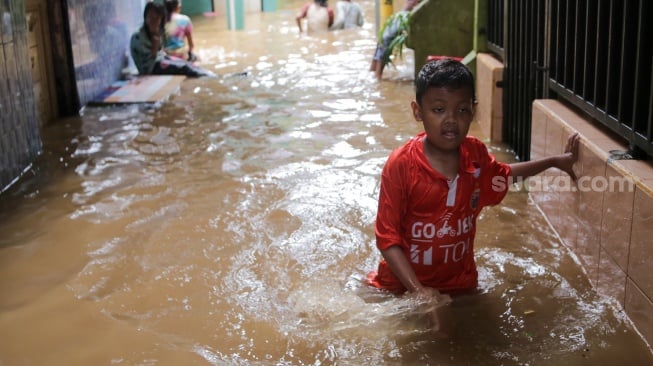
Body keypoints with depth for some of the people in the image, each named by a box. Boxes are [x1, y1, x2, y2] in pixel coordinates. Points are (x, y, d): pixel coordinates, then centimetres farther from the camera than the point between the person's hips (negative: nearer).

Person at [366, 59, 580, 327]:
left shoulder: (475, 154, -8)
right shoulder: (401, 165, -24)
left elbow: (503, 175, 19)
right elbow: (387, 236, -22)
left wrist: (555, 161, 17)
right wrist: (417, 289, -30)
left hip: (460, 282, 4)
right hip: (405, 286, -3)